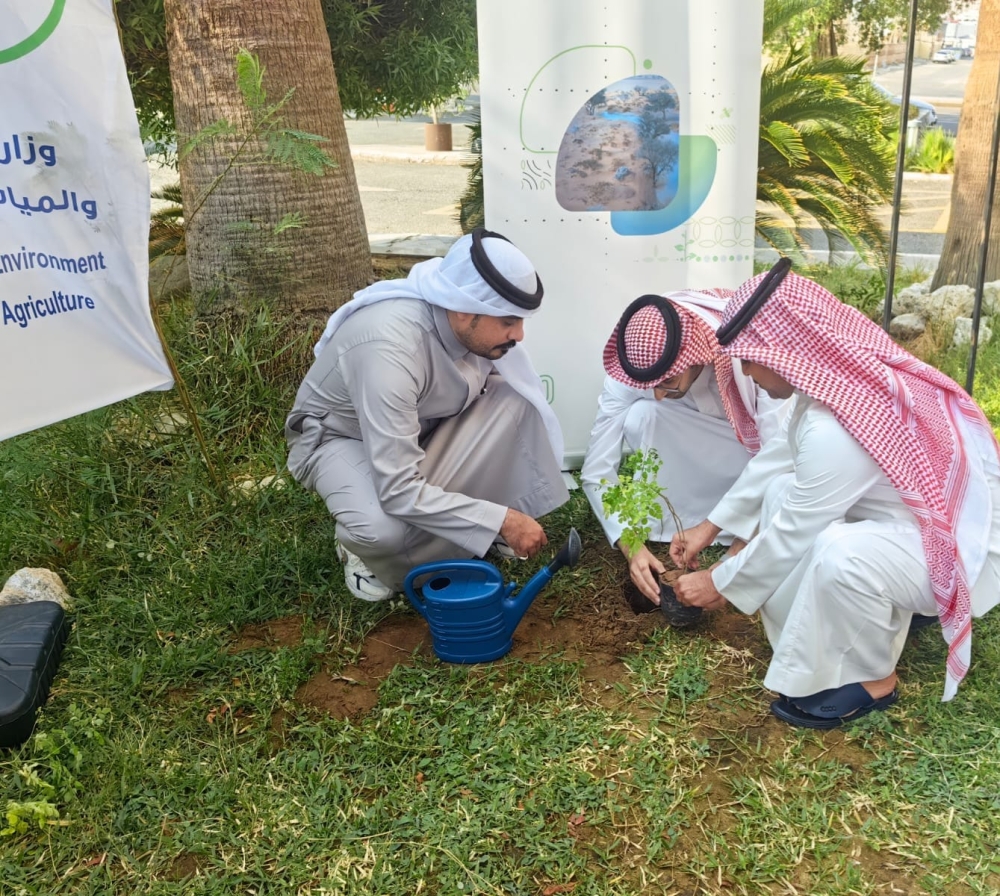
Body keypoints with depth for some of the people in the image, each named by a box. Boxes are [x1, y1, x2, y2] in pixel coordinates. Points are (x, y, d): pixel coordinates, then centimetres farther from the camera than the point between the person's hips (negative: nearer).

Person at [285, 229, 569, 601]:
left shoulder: (474, 324, -21)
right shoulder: (390, 349, -40)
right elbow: (399, 491, -40)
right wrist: (500, 520, -35)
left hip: (420, 423, 6)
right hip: (340, 435, -6)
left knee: (514, 398, -19)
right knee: (384, 528, -37)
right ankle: (362, 546, 0)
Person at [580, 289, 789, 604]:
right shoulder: (634, 368, -29)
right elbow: (596, 471, -25)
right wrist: (632, 545, -36)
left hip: (758, 442, -1)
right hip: (691, 446, 2)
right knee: (640, 416, -30)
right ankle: (655, 536, -17)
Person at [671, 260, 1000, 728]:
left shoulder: (837, 430, -33)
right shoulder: (844, 370, -7)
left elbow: (791, 533, -21)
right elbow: (777, 454, 7)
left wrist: (721, 583, -4)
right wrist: (711, 525, 11)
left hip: (962, 550, -9)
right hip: (914, 515, 9)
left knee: (840, 552, -35)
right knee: (783, 489, 2)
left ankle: (872, 680, -6)